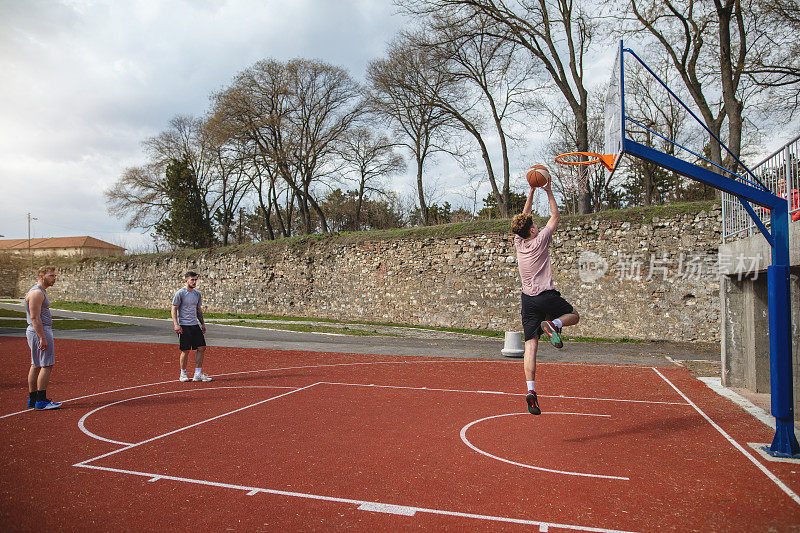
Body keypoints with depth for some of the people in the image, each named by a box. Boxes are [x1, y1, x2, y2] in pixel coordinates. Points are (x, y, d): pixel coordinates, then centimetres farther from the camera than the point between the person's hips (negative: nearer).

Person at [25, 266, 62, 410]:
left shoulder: (41, 291, 18)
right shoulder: (37, 293, -15)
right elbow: (35, 318, -21)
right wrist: (43, 338, -24)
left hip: (36, 332, 11)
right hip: (40, 331, -11)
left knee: (36, 366, 13)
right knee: (47, 366, -9)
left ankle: (32, 399, 19)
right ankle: (41, 401, -7)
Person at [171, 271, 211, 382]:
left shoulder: (197, 294, 12)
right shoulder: (180, 293, -6)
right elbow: (174, 310, -7)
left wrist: (202, 323, 15)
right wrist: (176, 325, -16)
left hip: (195, 325, 6)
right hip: (183, 326, -6)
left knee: (201, 348, -1)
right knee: (185, 350, -3)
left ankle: (198, 374, 6)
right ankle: (183, 374, 14)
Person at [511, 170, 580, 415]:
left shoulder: (518, 242, 5)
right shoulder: (540, 240, -7)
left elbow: (524, 217, 19)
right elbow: (555, 216, 6)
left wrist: (532, 191, 18)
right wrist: (549, 192, 12)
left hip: (528, 300, 4)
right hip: (546, 296, -4)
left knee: (530, 345, -1)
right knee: (573, 315, 22)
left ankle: (530, 389, -14)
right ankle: (553, 324, -11)